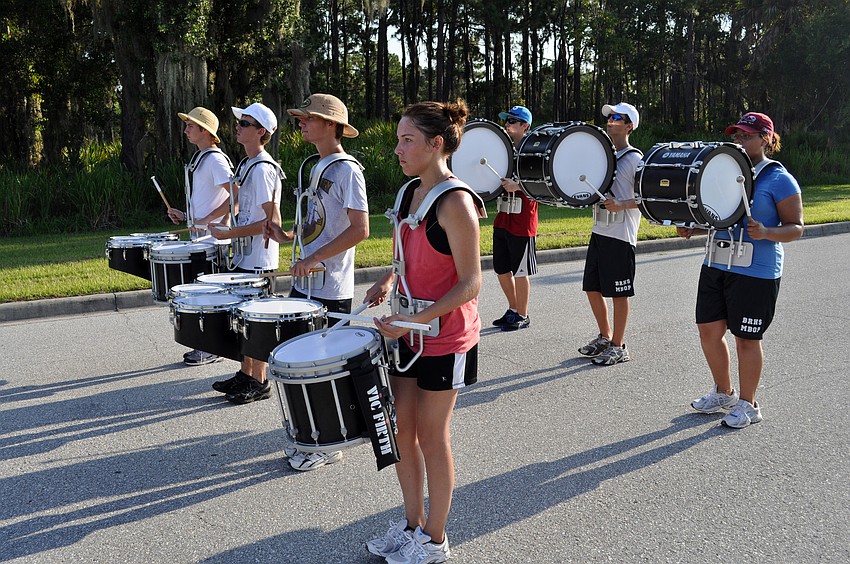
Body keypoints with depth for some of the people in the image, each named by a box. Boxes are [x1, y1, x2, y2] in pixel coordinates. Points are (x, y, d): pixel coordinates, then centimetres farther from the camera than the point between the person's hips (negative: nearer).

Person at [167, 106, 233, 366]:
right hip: (200, 235, 10)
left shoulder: (215, 159, -15)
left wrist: (205, 220, -24)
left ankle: (211, 350, 5)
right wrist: (185, 215, 12)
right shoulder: (199, 157, 15)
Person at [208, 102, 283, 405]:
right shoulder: (246, 164, 13)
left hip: (259, 259, -10)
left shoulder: (263, 169, -18)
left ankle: (259, 383, 10)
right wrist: (224, 228, 14)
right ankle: (245, 374, 27)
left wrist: (230, 233, -20)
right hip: (245, 256, 10)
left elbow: (272, 221, -22)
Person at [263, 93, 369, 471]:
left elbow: (360, 229, -23)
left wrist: (314, 259, -24)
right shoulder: (318, 167, 14)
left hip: (330, 290, -9)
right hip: (305, 284, 9)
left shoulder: (347, 170, -14)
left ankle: (328, 446, 16)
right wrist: (288, 237, 6)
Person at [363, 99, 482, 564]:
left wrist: (416, 319, -27)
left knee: (431, 436, 6)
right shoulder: (409, 192, 6)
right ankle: (412, 524, 34)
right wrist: (388, 281, -1)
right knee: (400, 429, 15)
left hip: (444, 337, -8)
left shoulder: (455, 203, -19)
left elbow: (470, 284, -20)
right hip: (407, 332, 8)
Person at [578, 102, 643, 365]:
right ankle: (604, 337, 29)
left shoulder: (634, 159, -9)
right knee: (592, 288, 12)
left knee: (618, 293, 0)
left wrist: (620, 205, -26)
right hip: (599, 231, 8)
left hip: (621, 235, -8)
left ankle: (618, 347, 12)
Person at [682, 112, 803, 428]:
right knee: (708, 330, 10)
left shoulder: (779, 179, -6)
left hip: (756, 272, -7)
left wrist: (766, 232, -26)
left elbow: (795, 228, -8)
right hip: (715, 265, 7)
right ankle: (723, 394, 30)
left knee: (746, 339, 3)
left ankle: (747, 405, 20)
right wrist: (692, 229, 4)